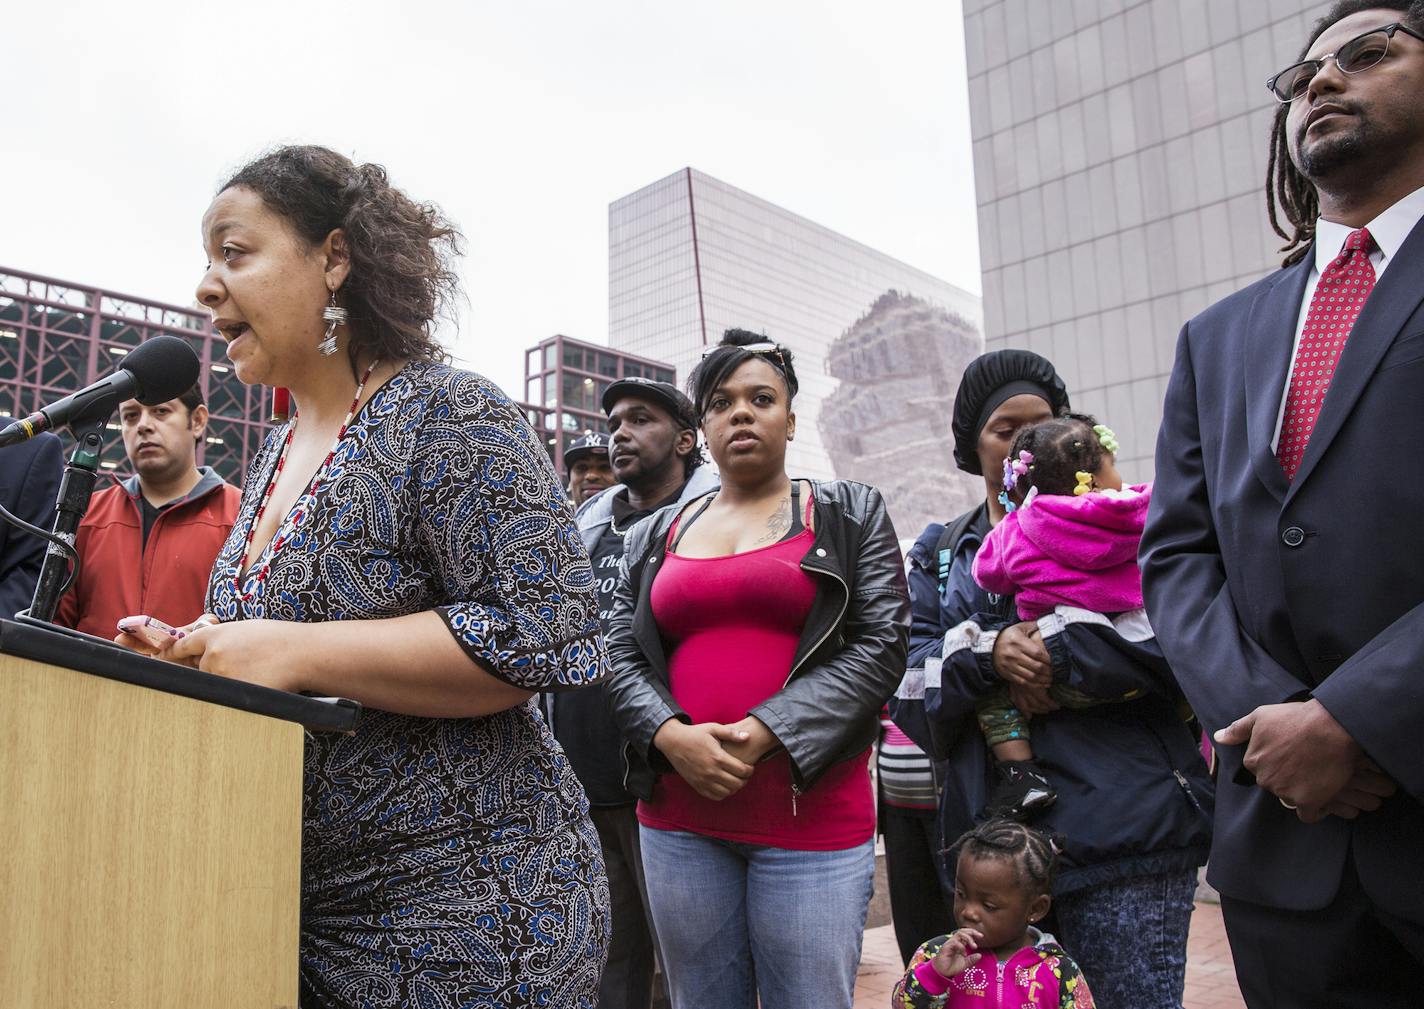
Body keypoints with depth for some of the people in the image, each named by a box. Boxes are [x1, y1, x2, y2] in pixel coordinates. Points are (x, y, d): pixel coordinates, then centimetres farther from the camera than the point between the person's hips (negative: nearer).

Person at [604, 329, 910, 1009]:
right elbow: (621, 656, 8)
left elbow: (881, 643, -6)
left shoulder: (850, 514, 5)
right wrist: (672, 736, -12)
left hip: (811, 817, -3)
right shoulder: (654, 537, 13)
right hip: (677, 818, 3)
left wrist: (764, 734, -16)